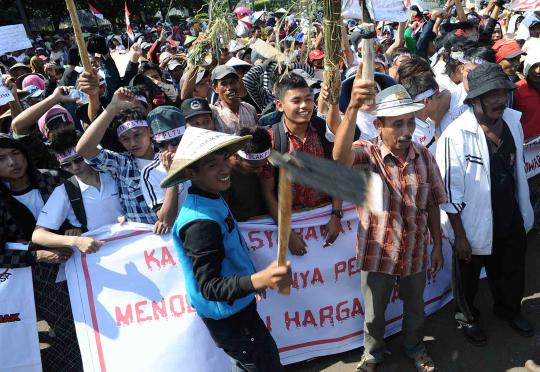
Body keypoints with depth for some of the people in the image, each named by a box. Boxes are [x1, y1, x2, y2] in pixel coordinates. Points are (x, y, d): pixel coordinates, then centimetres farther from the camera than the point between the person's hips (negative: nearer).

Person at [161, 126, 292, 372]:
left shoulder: (211, 200, 0)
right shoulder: (200, 221, -31)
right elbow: (208, 287, -32)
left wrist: (256, 280, 20)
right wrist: (259, 280, -46)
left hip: (236, 306, 10)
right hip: (227, 315, -9)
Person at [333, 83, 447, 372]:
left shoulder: (424, 156, -7)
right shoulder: (366, 154, -19)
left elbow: (432, 205, 2)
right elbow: (341, 155, -44)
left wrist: (437, 246, 5)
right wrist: (353, 108, -58)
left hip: (416, 253, 3)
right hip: (377, 254, -3)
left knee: (415, 308, 26)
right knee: (374, 313, 19)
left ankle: (414, 347, 56)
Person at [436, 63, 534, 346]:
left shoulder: (513, 120, -5)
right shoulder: (456, 136, -27)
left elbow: (517, 169, 9)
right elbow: (450, 191, -21)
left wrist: (524, 212, 14)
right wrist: (459, 236, -16)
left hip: (512, 221, 6)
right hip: (473, 226, -6)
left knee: (512, 271, 27)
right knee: (468, 277, 20)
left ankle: (509, 309, 57)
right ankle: (467, 317, 48)